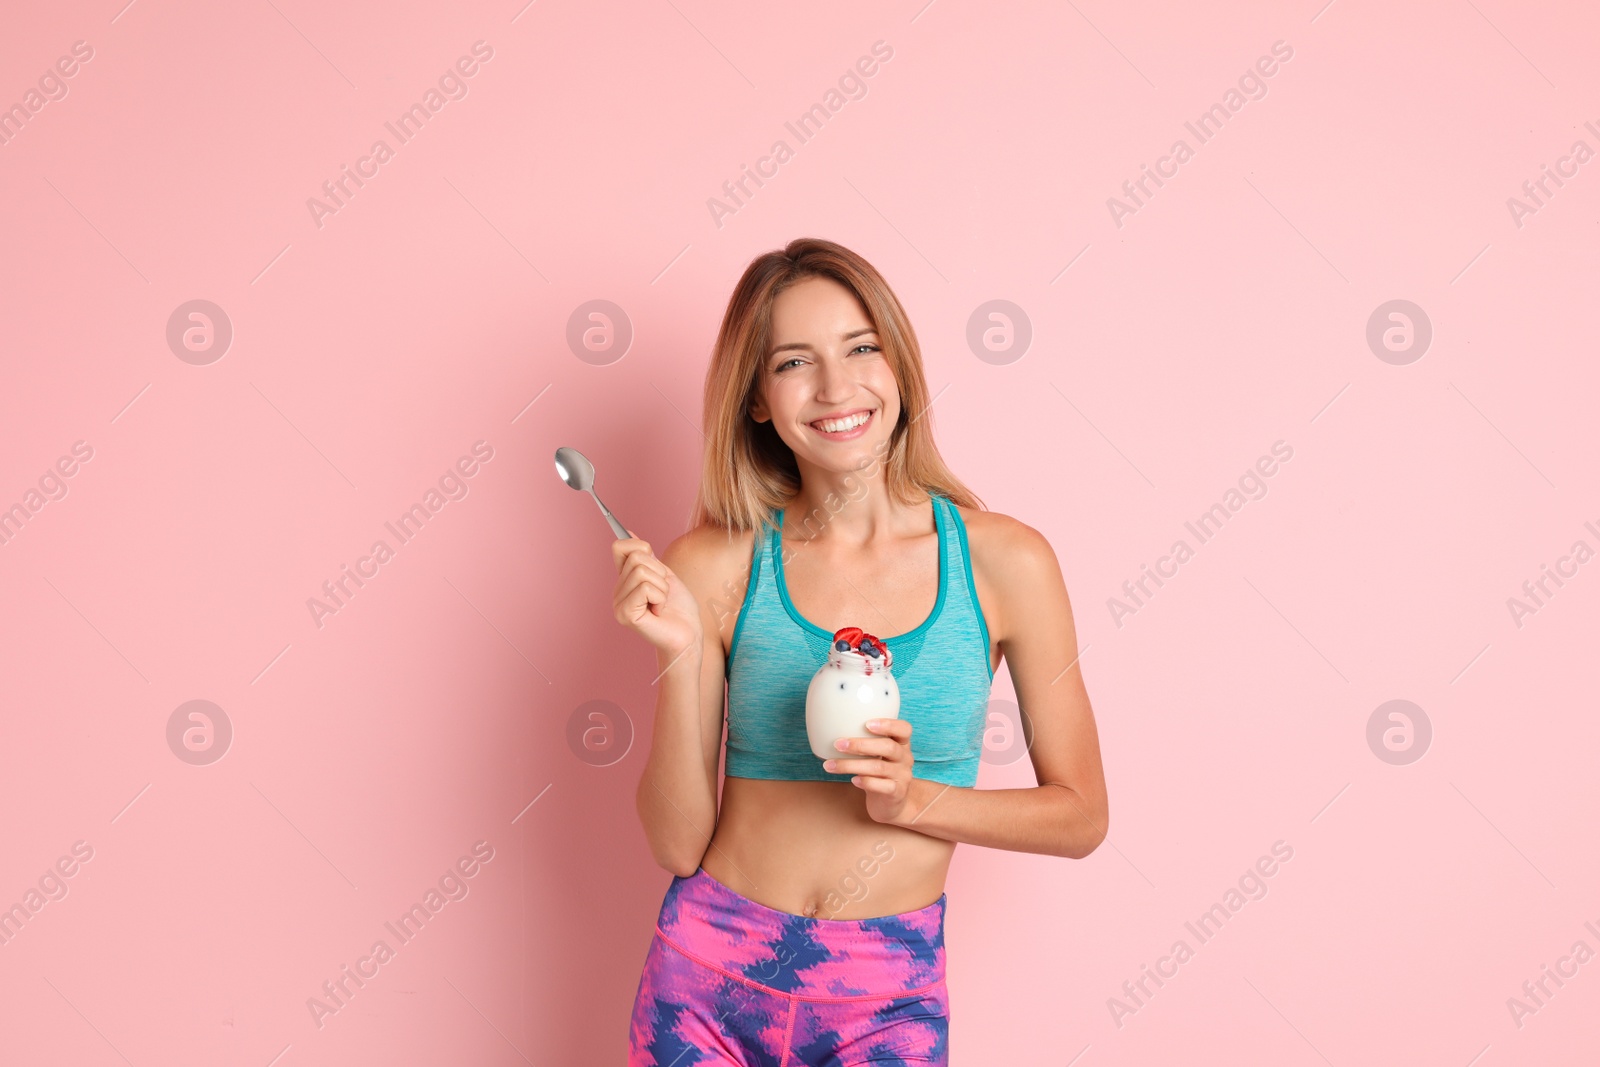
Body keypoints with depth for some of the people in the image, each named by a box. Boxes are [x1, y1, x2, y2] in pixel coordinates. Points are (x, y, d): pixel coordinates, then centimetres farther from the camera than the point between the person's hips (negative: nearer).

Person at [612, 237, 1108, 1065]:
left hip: (888, 996, 0)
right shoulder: (716, 566, -8)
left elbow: (1080, 816, 0)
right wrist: (680, 656, -18)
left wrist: (912, 798, -14)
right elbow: (679, 844, -6)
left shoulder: (1004, 561, -8)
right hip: (710, 972, 1)